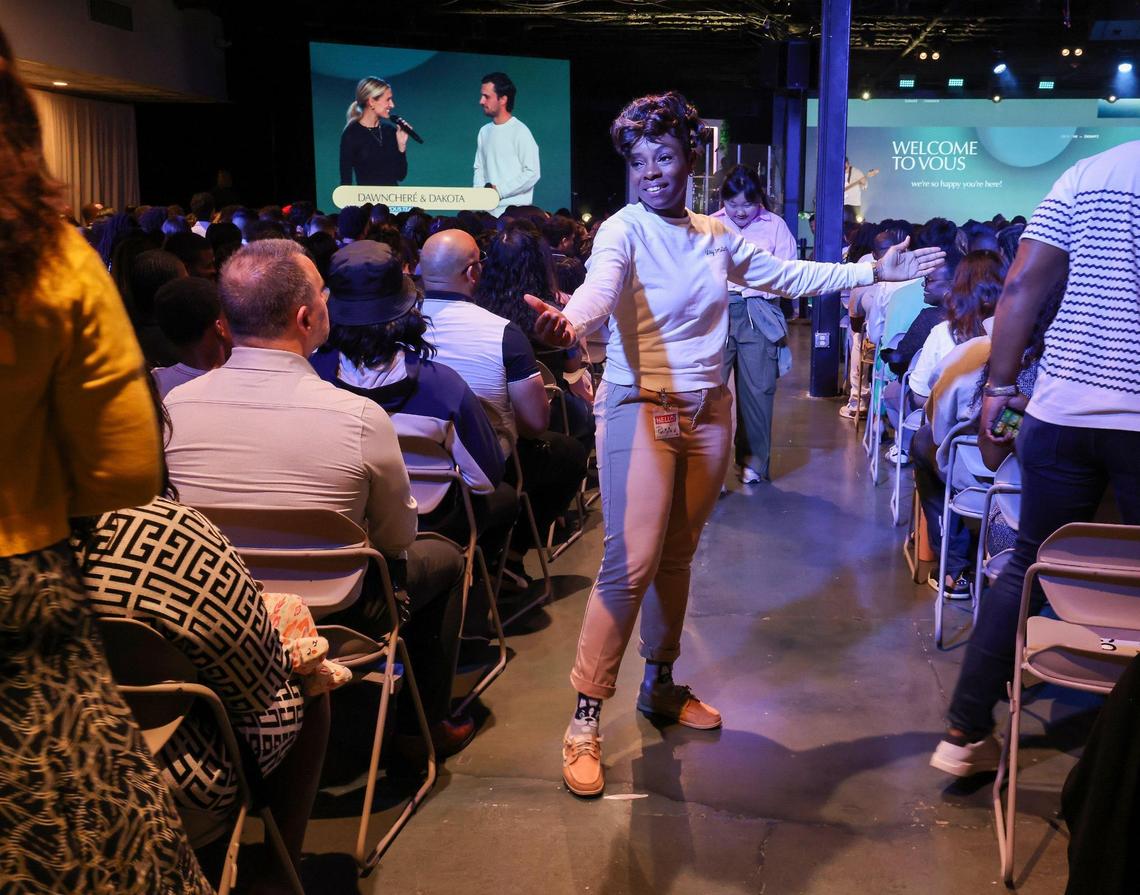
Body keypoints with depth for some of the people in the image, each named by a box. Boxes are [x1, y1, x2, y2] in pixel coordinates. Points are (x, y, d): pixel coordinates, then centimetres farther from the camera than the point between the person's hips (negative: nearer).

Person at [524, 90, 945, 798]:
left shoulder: (717, 236, 9)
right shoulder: (624, 230, -10)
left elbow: (788, 276, 18)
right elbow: (601, 285, -31)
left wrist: (874, 271, 18)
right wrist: (570, 320, -54)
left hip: (708, 413, 6)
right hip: (640, 410, -6)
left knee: (678, 558, 14)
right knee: (631, 564, -12)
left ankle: (661, 685, 30)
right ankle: (586, 715, -2)